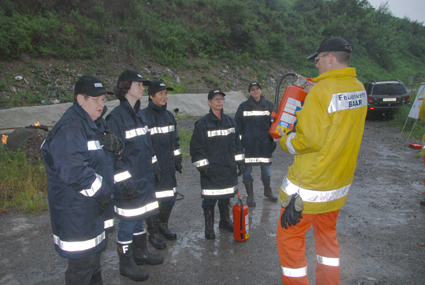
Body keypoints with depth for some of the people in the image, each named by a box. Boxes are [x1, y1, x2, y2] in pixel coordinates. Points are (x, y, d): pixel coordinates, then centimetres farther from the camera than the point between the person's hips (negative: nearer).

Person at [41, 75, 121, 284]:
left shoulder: (96, 122, 9)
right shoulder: (69, 129, -23)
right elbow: (74, 171, -31)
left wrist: (116, 145, -10)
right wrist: (102, 192, -19)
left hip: (97, 205, 10)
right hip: (76, 210, -10)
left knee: (96, 249, 26)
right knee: (82, 261, 2)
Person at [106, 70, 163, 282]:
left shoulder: (139, 114, 11)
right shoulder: (116, 117, -17)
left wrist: (154, 166, 19)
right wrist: (124, 182, -21)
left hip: (144, 179, 8)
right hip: (128, 183, -8)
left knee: (139, 216, 21)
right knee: (128, 220, 5)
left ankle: (140, 252, 39)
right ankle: (126, 264, 23)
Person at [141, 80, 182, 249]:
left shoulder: (169, 115, 10)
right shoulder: (143, 116, -12)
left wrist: (178, 160, 18)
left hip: (168, 167, 7)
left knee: (170, 197, 15)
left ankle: (163, 225, 38)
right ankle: (153, 233, 23)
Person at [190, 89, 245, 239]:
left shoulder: (230, 121, 9)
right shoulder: (202, 124, -10)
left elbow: (237, 143, 15)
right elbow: (196, 148, -10)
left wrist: (240, 162, 13)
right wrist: (203, 167, -14)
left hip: (228, 168, 5)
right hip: (211, 170, -5)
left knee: (226, 197, 17)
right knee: (210, 199, 3)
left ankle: (225, 221, 36)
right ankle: (209, 227, 20)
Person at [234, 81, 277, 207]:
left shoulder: (269, 105, 6)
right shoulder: (243, 106, 2)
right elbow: (237, 125, 4)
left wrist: (274, 140, 7)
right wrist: (238, 141, -2)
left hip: (264, 144, 1)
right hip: (248, 144, -1)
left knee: (266, 168, 11)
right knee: (247, 169, 1)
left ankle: (267, 191, 33)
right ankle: (250, 196, 15)